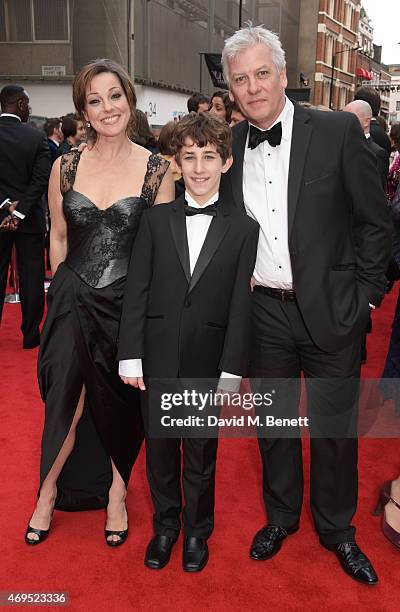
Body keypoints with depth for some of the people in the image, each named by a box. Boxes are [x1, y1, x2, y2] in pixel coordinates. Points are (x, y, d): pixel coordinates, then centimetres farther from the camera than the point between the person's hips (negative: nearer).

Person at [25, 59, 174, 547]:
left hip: (129, 305, -1)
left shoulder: (156, 169, -5)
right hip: (73, 304, 1)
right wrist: (67, 292, 11)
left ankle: (116, 494, 37)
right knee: (66, 402, 8)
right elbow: (58, 238, 9)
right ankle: (50, 491, 34)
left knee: (121, 405, 13)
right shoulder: (65, 167, 0)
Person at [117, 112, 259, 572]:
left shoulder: (244, 230, -1)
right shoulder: (155, 220, 1)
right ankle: (165, 525, 38)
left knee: (202, 452, 13)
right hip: (158, 360, 1)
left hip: (208, 362, -1)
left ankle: (197, 530, 37)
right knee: (159, 448, 15)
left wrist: (232, 370, -8)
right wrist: (130, 357, -5)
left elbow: (240, 306, -4)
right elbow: (136, 292, -1)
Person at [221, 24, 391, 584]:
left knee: (335, 427, 12)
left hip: (331, 310, -2)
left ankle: (336, 528, 36)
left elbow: (375, 221, -4)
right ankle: (281, 516, 41)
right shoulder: (229, 146, 2)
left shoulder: (339, 132, -8)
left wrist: (363, 296, -6)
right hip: (264, 310, 3)